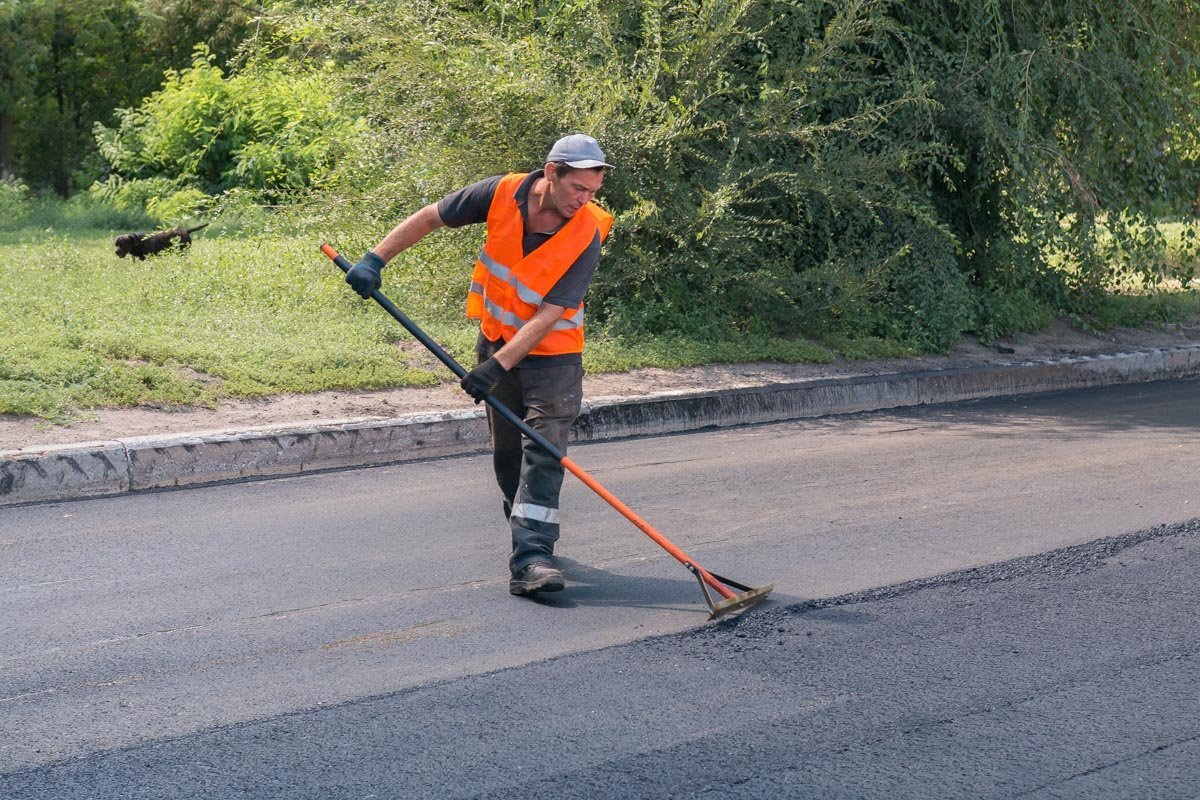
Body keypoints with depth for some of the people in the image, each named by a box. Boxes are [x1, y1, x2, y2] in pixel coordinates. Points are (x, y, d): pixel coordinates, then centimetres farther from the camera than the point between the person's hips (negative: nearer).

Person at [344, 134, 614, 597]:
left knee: (543, 453, -14)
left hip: (551, 354, -3)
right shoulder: (503, 194, -16)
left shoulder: (586, 236, -24)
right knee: (506, 451, 13)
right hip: (496, 341, 3)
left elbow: (548, 316, -28)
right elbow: (431, 217, -3)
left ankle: (531, 559, -20)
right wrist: (376, 259, -9)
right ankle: (530, 534, 32)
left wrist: (498, 366, -36)